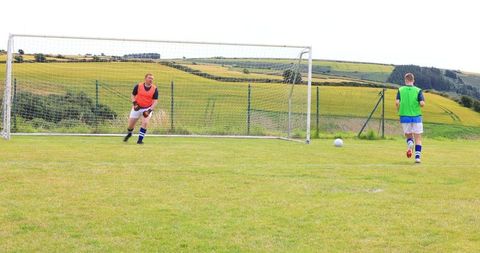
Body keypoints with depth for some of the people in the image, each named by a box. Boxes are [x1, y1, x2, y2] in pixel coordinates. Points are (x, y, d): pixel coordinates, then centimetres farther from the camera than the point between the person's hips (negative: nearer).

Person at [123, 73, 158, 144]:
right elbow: (133, 95, 4)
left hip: (147, 108, -1)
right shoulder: (138, 86, -8)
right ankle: (129, 134, 40)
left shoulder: (154, 89, -9)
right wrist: (134, 103, -12)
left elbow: (155, 101, -9)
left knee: (145, 122, -22)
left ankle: (140, 140, -10)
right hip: (137, 108, 1)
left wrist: (149, 111, -20)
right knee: (131, 124, 6)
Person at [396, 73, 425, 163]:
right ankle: (417, 156, -3)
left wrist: (398, 111, 9)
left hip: (404, 116, 1)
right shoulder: (418, 90, -1)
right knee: (418, 138, 7)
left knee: (408, 136, 17)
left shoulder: (400, 90, 2)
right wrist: (419, 105, 12)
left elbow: (397, 102, -9)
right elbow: (422, 103, -11)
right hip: (416, 116, -1)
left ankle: (410, 143, -16)